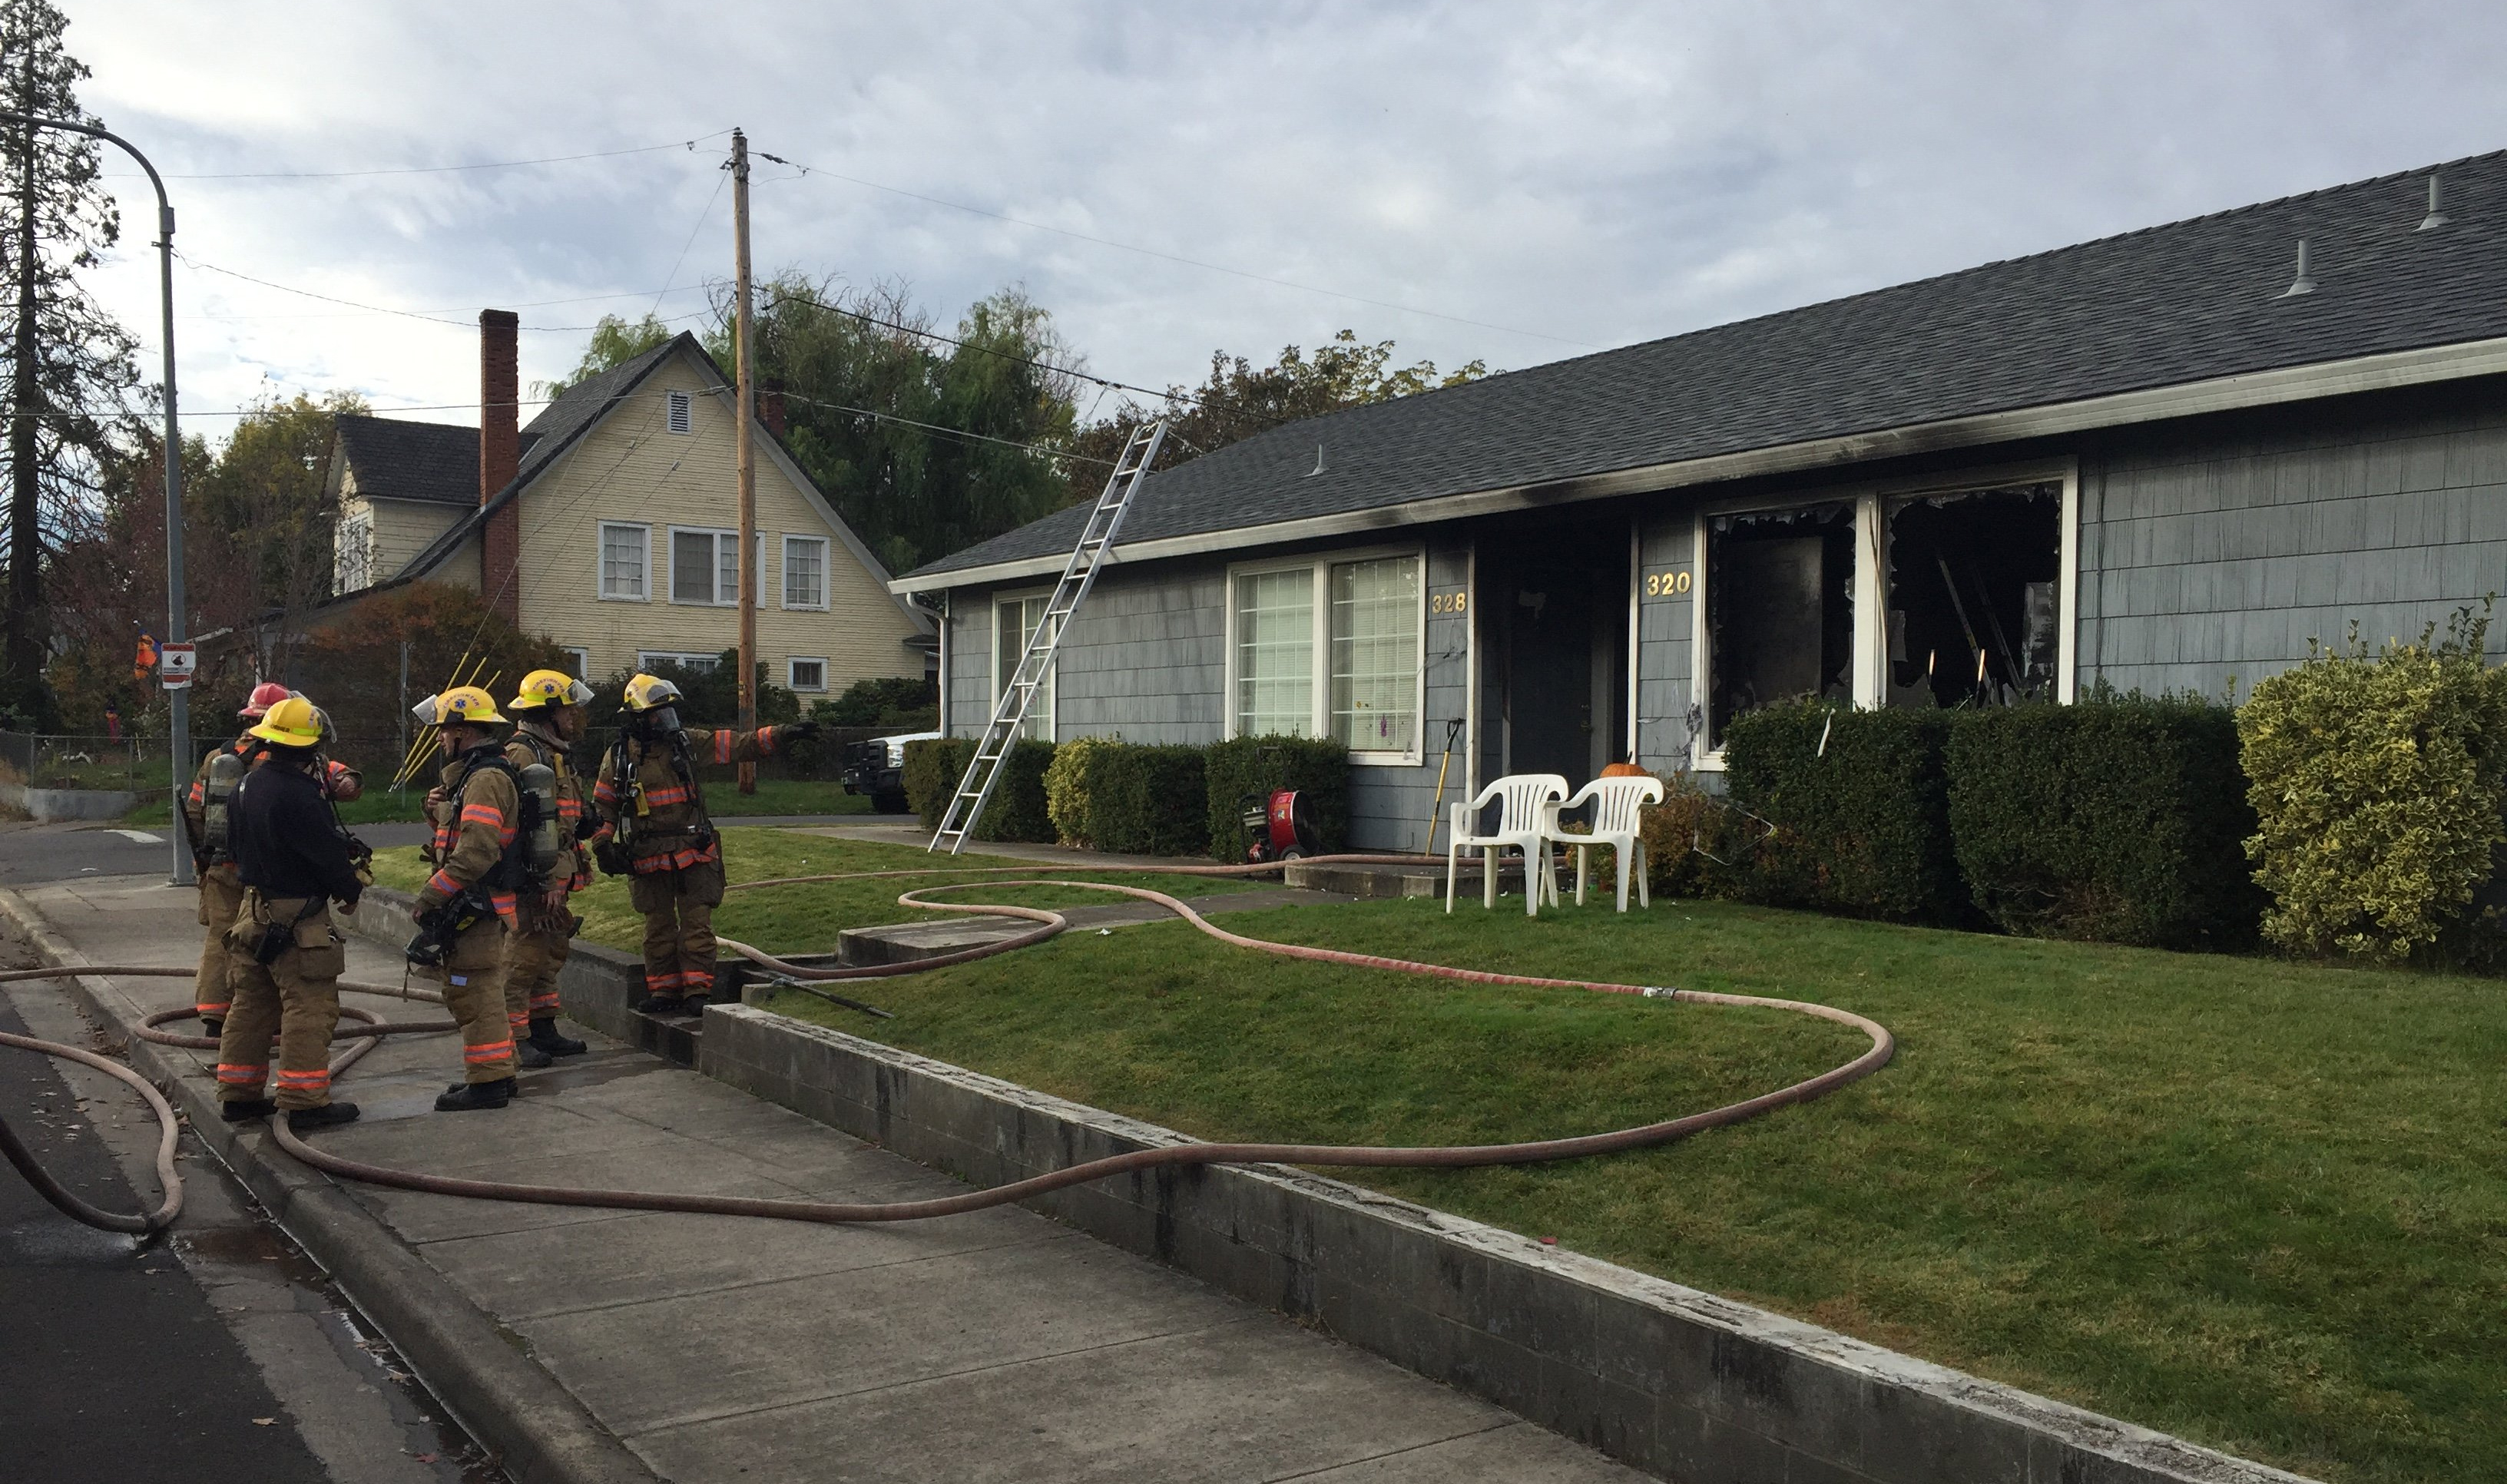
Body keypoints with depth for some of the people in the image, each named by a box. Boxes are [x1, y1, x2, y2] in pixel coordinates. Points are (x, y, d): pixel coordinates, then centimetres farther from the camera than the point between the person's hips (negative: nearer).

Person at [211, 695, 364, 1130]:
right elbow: (329, 852, -18)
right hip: (297, 917, -9)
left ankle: (238, 1094, 24)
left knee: (252, 1004, 16)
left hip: (253, 909, 9)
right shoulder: (297, 796, -22)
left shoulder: (246, 784, 7)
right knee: (310, 1008, -4)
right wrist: (351, 890, -1)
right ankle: (305, 1102, -3)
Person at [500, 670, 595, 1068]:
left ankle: (543, 1030, 26)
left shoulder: (552, 754, 18)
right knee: (524, 957, -7)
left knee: (552, 952, 16)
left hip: (554, 876, 11)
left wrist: (573, 869, 27)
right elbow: (520, 825, -22)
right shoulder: (523, 756, -15)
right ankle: (514, 1039, -1)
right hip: (534, 881, -11)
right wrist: (541, 885, -25)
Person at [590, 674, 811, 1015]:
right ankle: (663, 991, 18)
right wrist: (603, 846, -1)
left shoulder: (687, 742, 3)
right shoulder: (619, 756, 1)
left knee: (697, 926, -3)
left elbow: (737, 745, 2)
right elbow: (603, 805, 8)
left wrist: (782, 734, -7)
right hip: (648, 859, 0)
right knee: (659, 929, 9)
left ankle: (697, 992, 1)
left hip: (693, 853, 0)